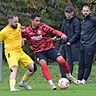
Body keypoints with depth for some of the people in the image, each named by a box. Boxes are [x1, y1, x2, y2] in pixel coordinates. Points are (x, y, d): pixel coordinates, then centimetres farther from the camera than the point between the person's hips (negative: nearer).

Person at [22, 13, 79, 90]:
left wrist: (62, 34, -38)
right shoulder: (26, 31, -6)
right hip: (39, 51, -1)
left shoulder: (43, 26, -9)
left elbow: (53, 31, -22)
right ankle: (50, 83, -23)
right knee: (43, 64, -29)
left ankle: (69, 75, 15)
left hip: (49, 48, 1)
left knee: (62, 60, -13)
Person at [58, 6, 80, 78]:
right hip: (63, 43, 7)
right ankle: (63, 77, 9)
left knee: (69, 61, -4)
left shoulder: (76, 21, -8)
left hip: (72, 44, -7)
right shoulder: (65, 20, 14)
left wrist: (70, 41, -16)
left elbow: (77, 34, -11)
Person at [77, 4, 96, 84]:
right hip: (82, 45, 7)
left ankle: (84, 79, 5)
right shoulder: (83, 20, 17)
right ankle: (79, 79, 10)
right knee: (81, 63, 6)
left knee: (88, 63, -2)